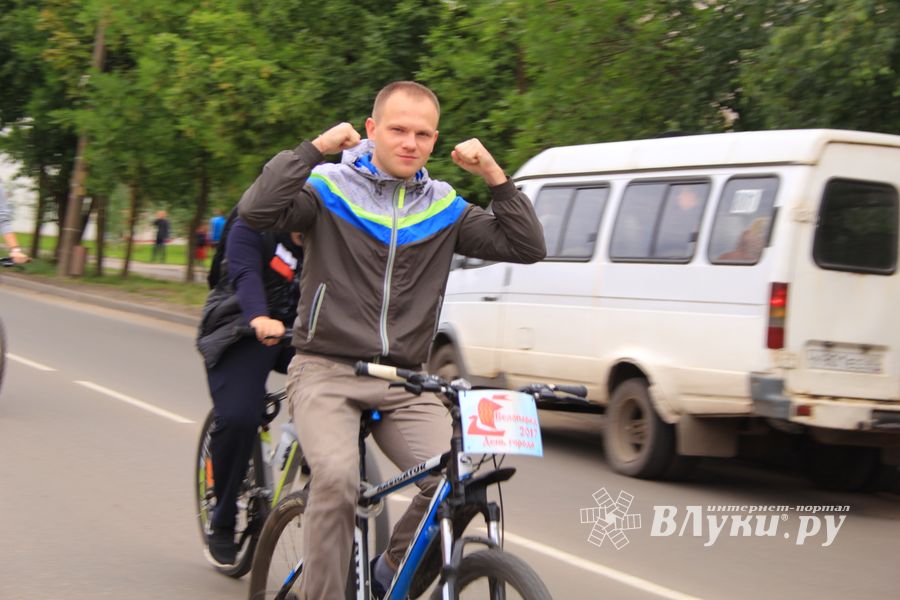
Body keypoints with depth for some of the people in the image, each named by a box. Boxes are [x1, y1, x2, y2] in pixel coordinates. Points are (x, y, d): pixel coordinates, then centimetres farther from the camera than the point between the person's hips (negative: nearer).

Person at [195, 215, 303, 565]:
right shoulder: (253, 226, -12)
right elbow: (245, 274, -29)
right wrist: (259, 318, -51)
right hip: (241, 334, -4)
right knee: (236, 419, -24)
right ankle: (222, 523, -4)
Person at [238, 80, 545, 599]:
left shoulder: (444, 208, 11)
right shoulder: (331, 188, 0)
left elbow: (528, 247, 4)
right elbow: (257, 211, -17)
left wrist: (494, 175, -5)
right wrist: (315, 148, -18)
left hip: (405, 385, 3)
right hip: (327, 373, -3)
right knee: (337, 478, -30)